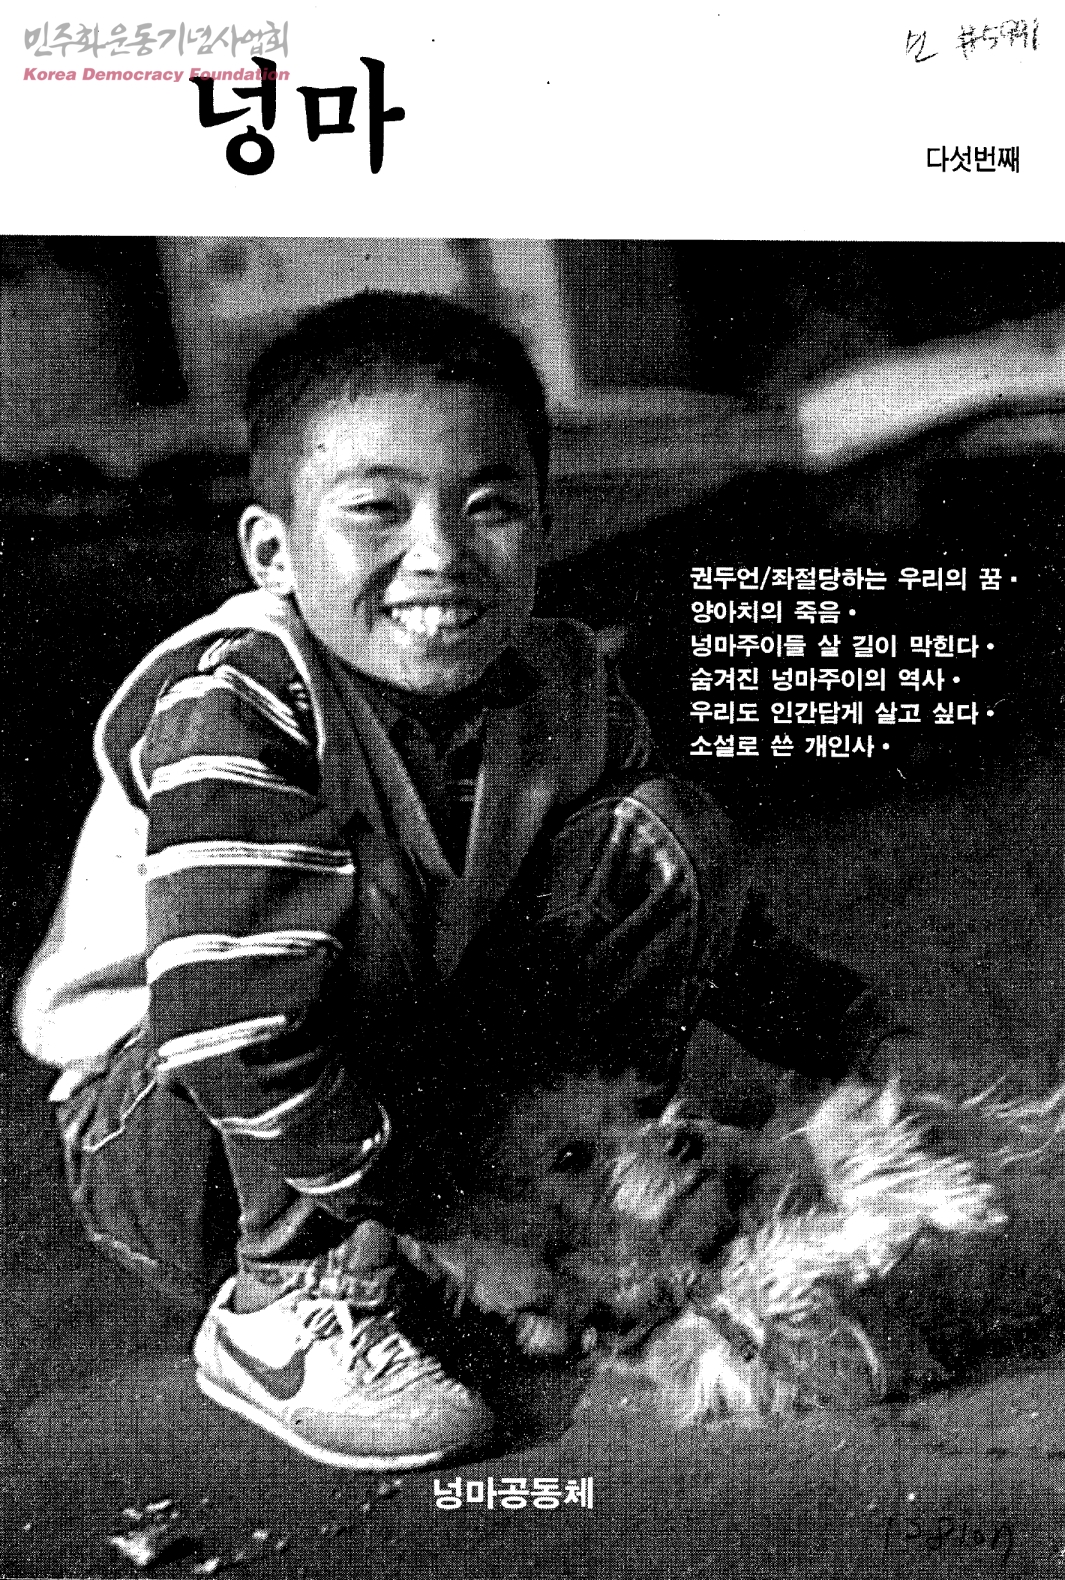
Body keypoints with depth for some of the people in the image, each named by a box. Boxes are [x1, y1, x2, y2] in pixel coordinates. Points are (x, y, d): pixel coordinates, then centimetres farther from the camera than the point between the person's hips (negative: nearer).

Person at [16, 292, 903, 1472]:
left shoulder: (557, 689, -9)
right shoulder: (234, 709, -29)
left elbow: (701, 914, 6)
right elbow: (234, 1028, -37)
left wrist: (857, 1039, 2)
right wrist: (440, 1211, -29)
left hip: (420, 1092, 5)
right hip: (170, 1137, -5)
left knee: (663, 838, -8)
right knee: (345, 901, -36)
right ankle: (295, 1303, -19)